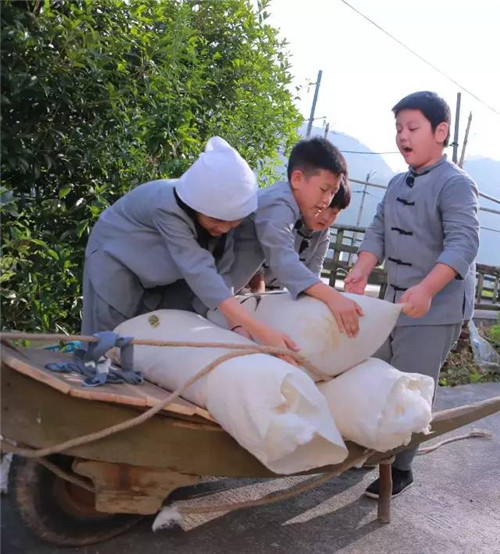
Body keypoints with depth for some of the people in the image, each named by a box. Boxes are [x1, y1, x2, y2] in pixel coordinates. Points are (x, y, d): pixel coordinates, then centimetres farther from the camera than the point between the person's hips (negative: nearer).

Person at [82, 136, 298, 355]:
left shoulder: (224, 208, -23)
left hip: (168, 268, 6)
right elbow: (199, 272, -52)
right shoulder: (168, 208, -42)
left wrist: (237, 324, -40)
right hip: (117, 257, -5)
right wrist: (260, 332, -61)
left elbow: (220, 271, -25)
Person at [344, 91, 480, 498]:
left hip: (436, 309, -8)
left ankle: (400, 469, 12)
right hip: (395, 301, 9)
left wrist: (427, 288, -40)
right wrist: (363, 270, -10)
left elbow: (463, 242, -26)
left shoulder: (456, 184, -15)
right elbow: (379, 231, 9)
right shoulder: (397, 185, 11)